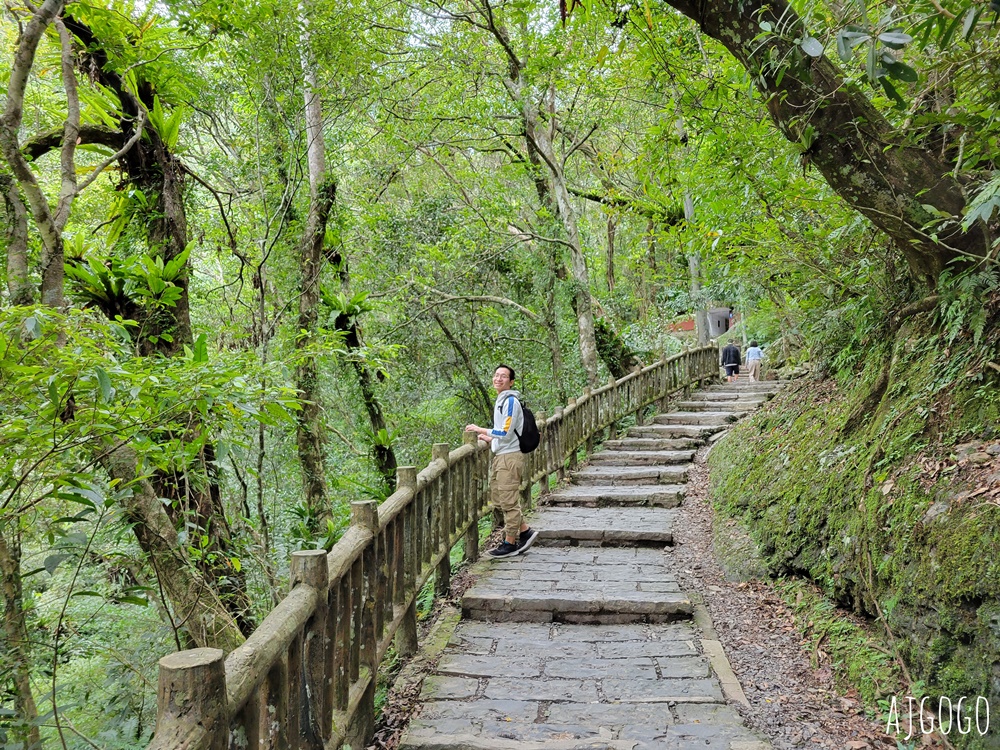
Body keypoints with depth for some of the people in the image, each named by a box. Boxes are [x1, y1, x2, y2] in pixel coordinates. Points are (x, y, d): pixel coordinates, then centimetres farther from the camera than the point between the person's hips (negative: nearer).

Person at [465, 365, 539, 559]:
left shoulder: (511, 401, -14)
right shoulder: (500, 400, 17)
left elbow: (506, 433, -19)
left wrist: (480, 429, -13)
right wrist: (490, 438, 17)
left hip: (510, 456, -10)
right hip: (500, 455, 10)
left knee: (509, 501, -2)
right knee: (498, 498, 15)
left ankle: (510, 544, 8)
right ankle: (525, 531, 24)